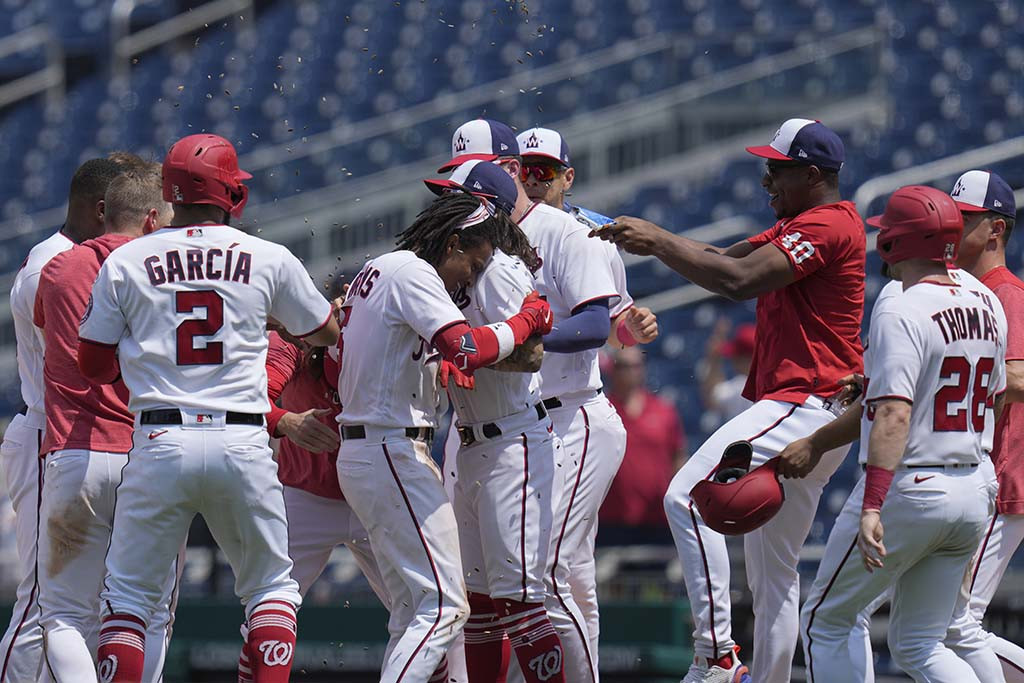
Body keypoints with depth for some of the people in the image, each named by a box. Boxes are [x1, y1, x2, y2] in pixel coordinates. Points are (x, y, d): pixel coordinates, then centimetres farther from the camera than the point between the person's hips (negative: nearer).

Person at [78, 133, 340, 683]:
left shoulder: (125, 262, 3)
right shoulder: (269, 260, 4)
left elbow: (94, 365, 9)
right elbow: (325, 332, 20)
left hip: (159, 445, 0)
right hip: (243, 446, 0)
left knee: (128, 594, 8)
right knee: (271, 587, 14)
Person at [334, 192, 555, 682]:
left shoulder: (373, 271, 19)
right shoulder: (411, 272, -12)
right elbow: (467, 349, -25)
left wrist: (442, 369, 8)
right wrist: (527, 319, -11)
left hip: (358, 454, 11)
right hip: (392, 453, -11)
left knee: (414, 612, 14)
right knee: (443, 607, -13)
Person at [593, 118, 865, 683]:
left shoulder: (828, 224, -12)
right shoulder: (795, 227, 21)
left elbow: (739, 280, -22)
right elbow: (724, 258, 21)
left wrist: (659, 243, -14)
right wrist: (649, 238, 7)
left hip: (807, 404, -11)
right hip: (809, 413, 11)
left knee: (689, 496, -22)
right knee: (772, 569, 15)